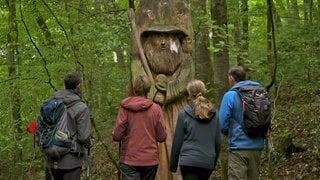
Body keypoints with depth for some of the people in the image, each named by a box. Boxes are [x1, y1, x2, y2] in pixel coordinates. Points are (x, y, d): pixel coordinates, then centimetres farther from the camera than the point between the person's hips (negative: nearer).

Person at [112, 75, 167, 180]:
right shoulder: (156, 109, -5)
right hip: (150, 159, 1)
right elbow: (162, 137, -4)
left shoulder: (124, 108, -7)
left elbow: (117, 136, -10)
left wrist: (114, 135, 13)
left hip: (129, 160, -1)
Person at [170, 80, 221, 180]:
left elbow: (177, 141, -2)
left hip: (189, 161, -4)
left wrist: (173, 164, 8)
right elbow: (218, 142, 9)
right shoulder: (213, 114, 6)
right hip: (208, 162, 4)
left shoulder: (184, 114, -4)